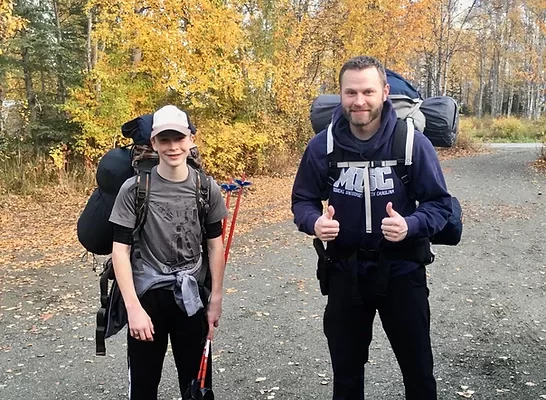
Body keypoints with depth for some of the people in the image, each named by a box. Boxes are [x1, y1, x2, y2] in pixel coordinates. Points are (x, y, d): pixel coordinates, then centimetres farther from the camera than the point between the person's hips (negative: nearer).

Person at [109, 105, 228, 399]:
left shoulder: (207, 188, -3)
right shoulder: (134, 189, -10)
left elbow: (215, 244, 5)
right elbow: (120, 250, -9)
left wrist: (215, 299, 5)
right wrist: (133, 308, -15)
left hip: (191, 295, 2)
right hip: (147, 294, -1)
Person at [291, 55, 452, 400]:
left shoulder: (412, 142, -13)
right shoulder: (322, 146, -8)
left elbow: (440, 203, -7)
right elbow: (303, 201, 2)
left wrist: (411, 225, -28)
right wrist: (315, 222, -21)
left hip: (402, 271, -1)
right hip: (345, 272, 2)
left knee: (418, 368, 17)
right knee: (345, 370, 20)